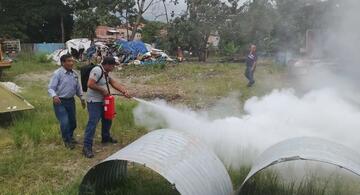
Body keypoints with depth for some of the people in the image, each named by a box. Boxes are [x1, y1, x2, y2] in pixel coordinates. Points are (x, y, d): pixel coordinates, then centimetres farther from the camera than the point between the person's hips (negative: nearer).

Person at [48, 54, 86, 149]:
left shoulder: (74, 74, 6)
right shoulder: (57, 73, -14)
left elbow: (78, 87, 18)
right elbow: (51, 88, -16)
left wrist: (81, 98, 16)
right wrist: (54, 96, -34)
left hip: (71, 101, 6)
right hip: (60, 102, -6)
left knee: (73, 122, 15)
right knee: (65, 122, -11)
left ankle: (70, 136, 42)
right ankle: (67, 141, 12)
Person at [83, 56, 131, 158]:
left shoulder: (105, 73, 10)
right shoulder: (97, 70, -21)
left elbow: (114, 83, 8)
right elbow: (90, 84, -29)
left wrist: (125, 91, -3)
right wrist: (103, 90, -20)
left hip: (103, 101, 10)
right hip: (94, 102, -10)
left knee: (107, 119, 22)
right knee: (92, 123, -13)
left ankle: (106, 137, 42)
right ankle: (87, 147, -11)